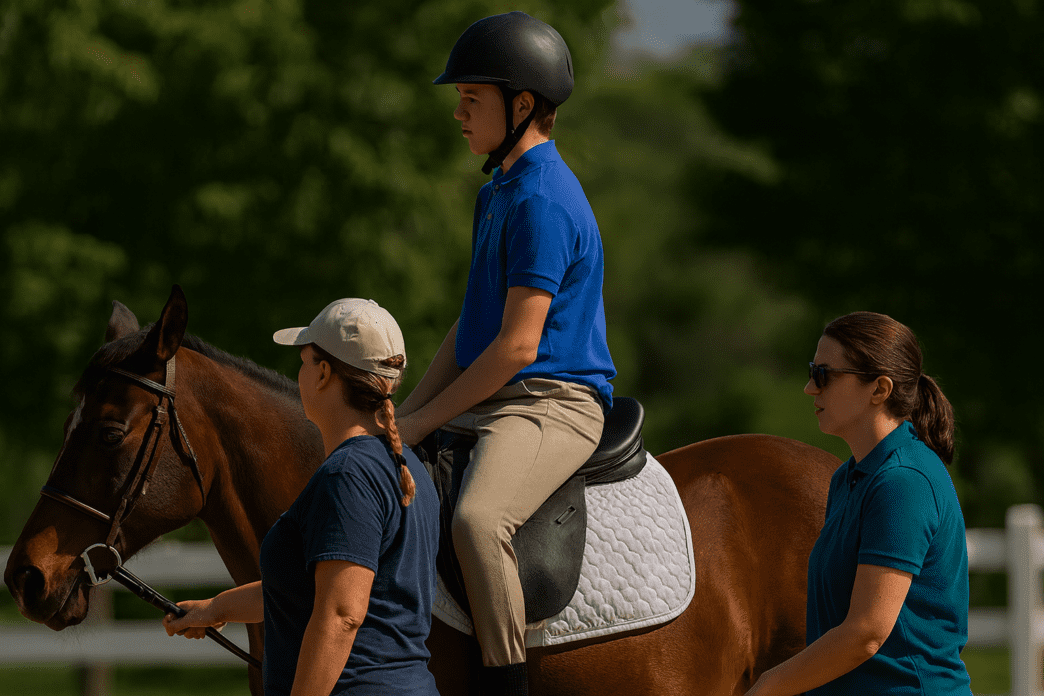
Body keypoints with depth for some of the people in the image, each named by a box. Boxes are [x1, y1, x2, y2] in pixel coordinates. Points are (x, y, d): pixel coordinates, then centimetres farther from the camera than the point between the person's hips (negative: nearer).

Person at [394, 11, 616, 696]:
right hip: (489, 402, 11)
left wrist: (425, 420, -13)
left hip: (552, 403, -11)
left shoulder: (542, 201, -16)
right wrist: (406, 412, 9)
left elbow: (516, 345, -19)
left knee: (477, 518, -37)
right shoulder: (499, 193, 17)